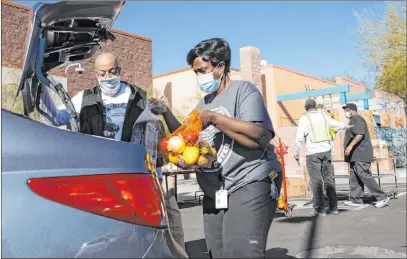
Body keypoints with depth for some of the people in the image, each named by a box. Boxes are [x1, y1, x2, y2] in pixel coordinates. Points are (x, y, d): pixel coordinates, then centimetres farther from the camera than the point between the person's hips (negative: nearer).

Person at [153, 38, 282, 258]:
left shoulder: (243, 90, -3)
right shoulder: (203, 103, 19)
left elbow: (261, 137, -18)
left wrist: (214, 118, -19)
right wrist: (165, 112, 8)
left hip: (249, 186, -7)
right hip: (214, 194, 7)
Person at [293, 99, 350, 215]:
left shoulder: (304, 118, -4)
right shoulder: (324, 116, 9)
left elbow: (299, 137, -10)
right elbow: (339, 125, 21)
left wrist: (296, 151, 0)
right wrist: (347, 126, 42)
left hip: (312, 153, -4)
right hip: (326, 151, 4)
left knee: (316, 181, 1)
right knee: (329, 179, 10)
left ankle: (320, 208, 3)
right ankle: (333, 207, 13)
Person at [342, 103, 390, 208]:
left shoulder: (357, 119, -10)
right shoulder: (353, 120, 22)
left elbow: (360, 134, -23)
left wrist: (350, 145, -29)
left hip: (361, 154, -11)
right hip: (356, 155, 11)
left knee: (364, 175, -13)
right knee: (354, 177, 8)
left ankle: (382, 197, -7)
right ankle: (356, 199, 11)